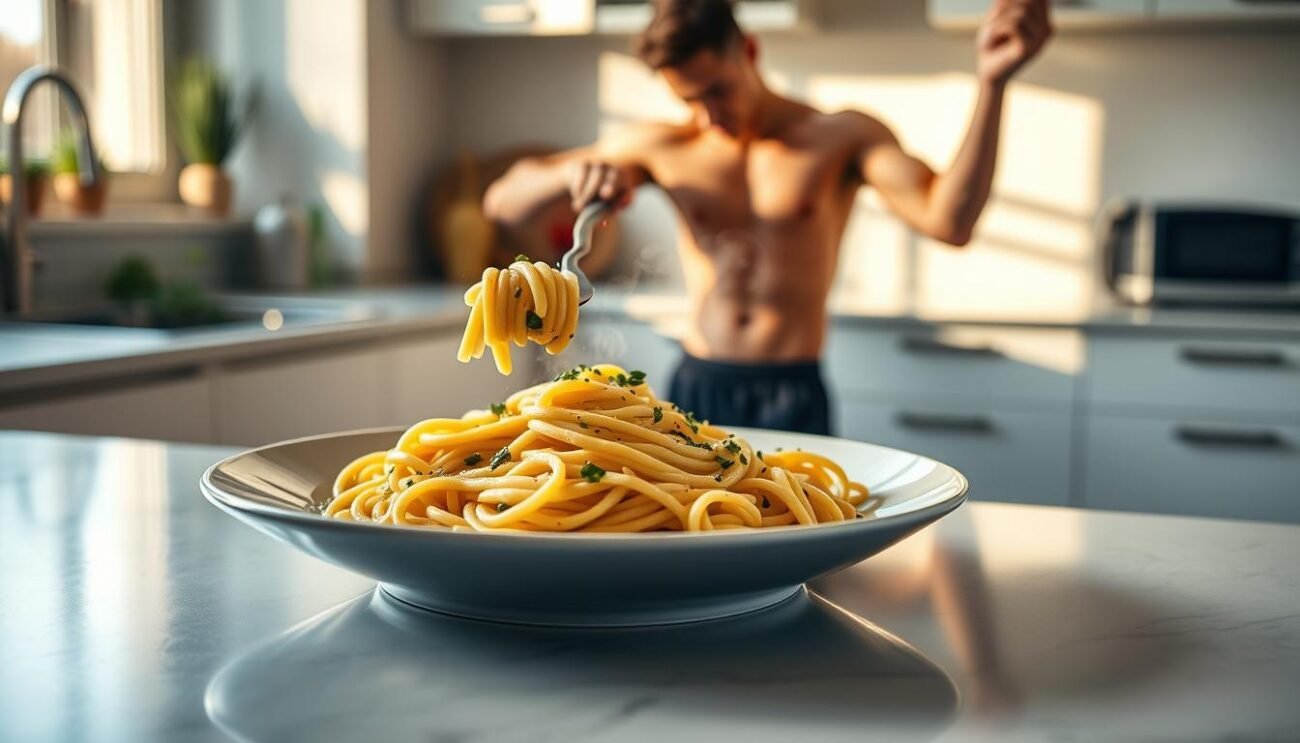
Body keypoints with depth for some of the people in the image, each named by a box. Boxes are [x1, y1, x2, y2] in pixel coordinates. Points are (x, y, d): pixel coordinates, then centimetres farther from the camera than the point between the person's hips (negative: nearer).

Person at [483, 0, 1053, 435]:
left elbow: (949, 222, -16)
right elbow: (502, 202, 9)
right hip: (694, 390, 2)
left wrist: (990, 82, -24)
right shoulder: (660, 148, 7)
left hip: (793, 397, -2)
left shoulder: (842, 137, 2)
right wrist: (573, 172, -12)